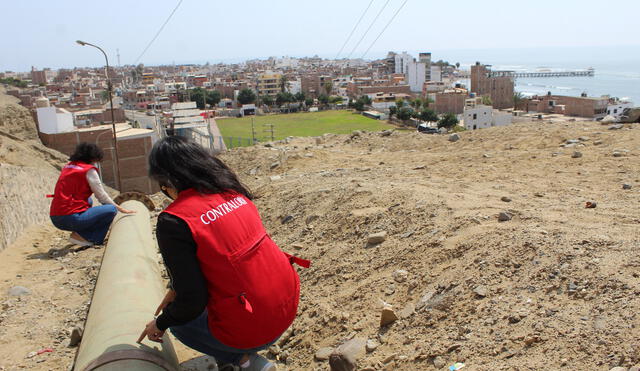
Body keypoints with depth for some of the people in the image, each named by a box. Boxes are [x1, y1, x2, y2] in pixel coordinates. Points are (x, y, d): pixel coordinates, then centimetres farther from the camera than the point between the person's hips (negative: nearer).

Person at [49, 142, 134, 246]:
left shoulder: (68, 166, 16)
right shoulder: (89, 170, -7)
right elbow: (101, 196, -3)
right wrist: (120, 209, 10)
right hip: (70, 218, -9)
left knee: (88, 201, 33)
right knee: (111, 210, -8)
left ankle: (79, 233, 16)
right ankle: (80, 236, -5)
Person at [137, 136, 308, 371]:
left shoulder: (173, 222, -17)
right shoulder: (232, 192, 4)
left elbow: (191, 302, -13)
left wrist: (160, 323, 8)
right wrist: (177, 289, 23)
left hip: (251, 330, -7)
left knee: (177, 322, 23)